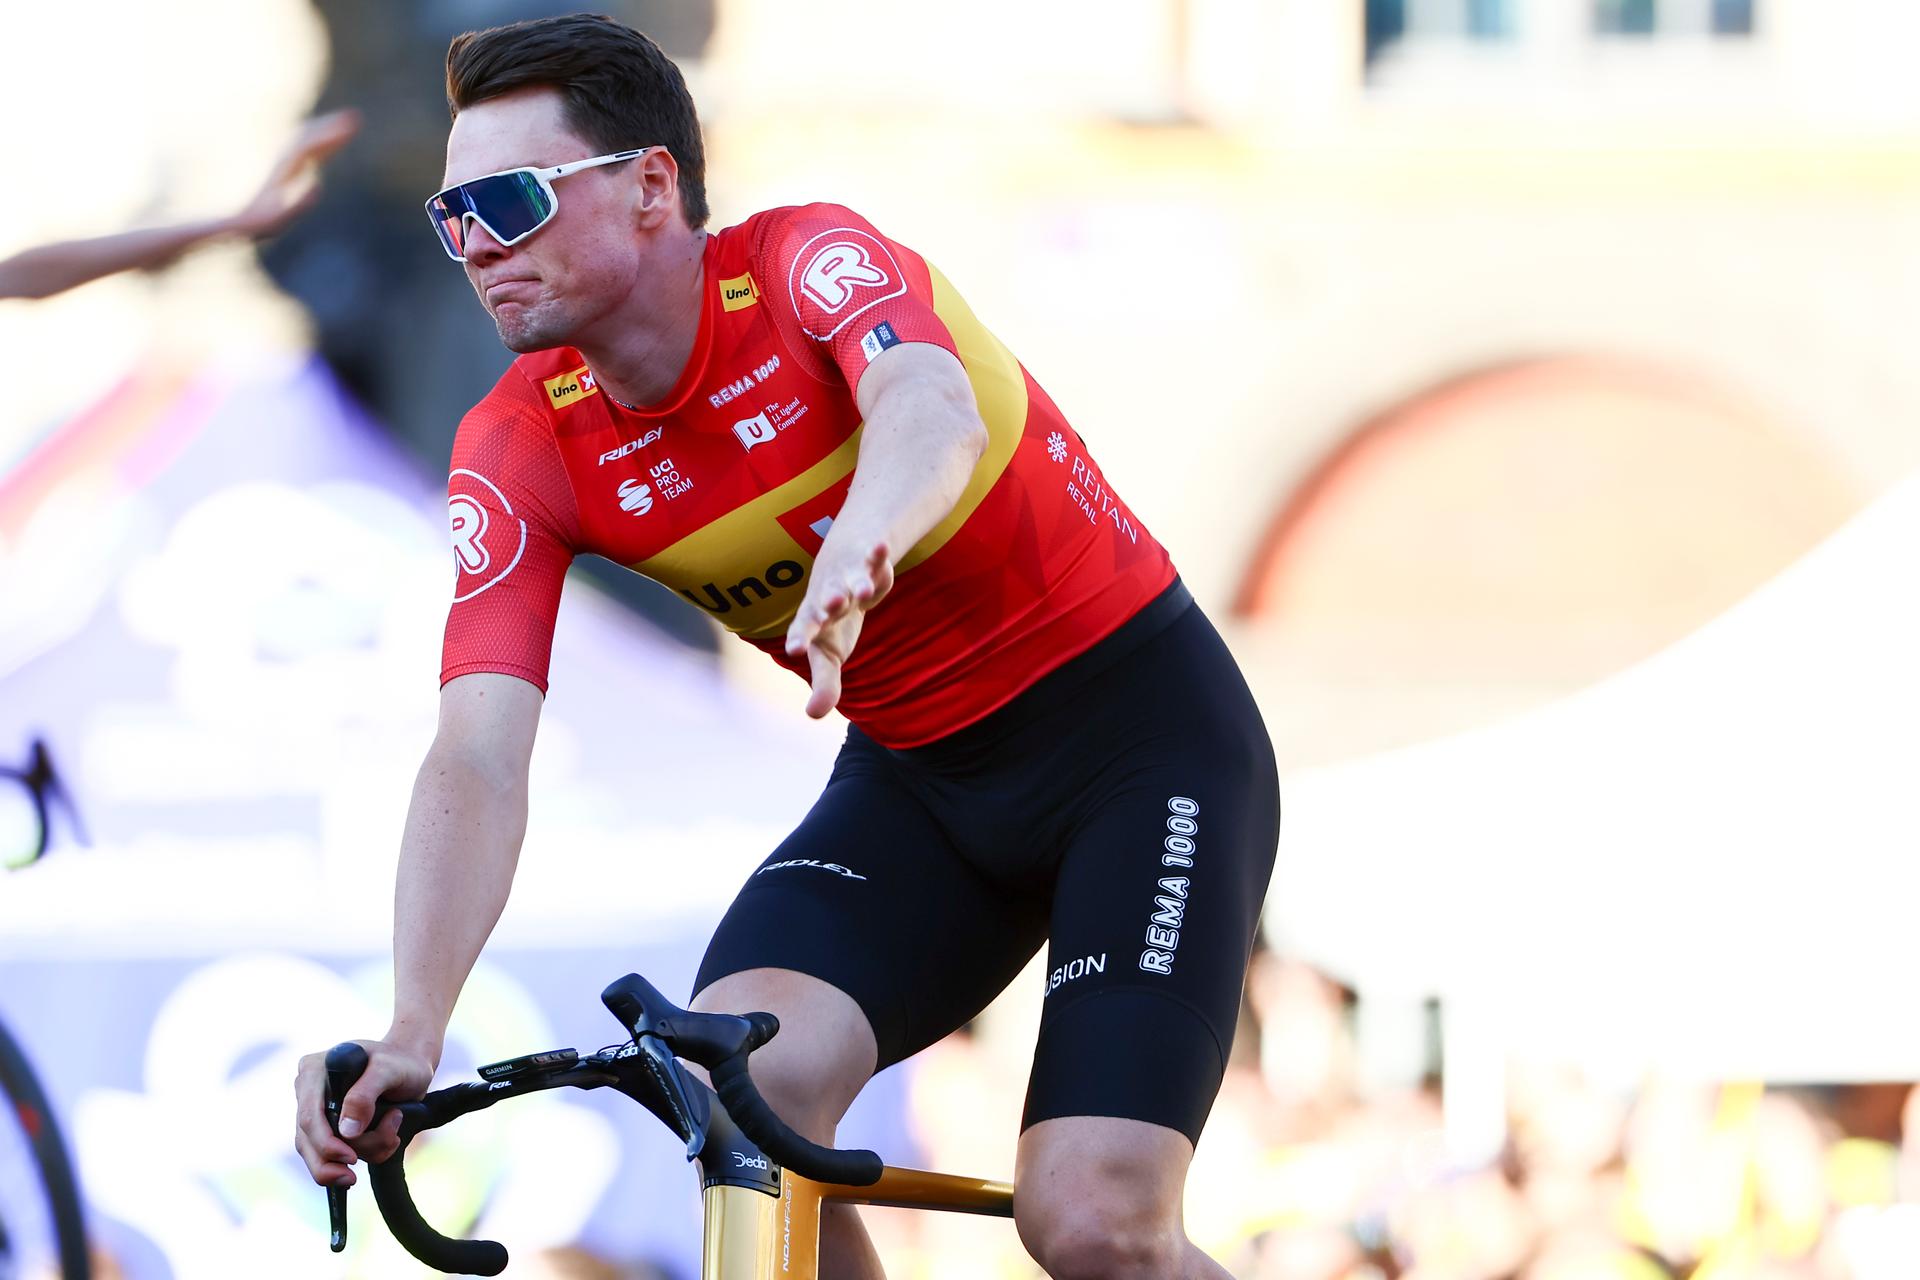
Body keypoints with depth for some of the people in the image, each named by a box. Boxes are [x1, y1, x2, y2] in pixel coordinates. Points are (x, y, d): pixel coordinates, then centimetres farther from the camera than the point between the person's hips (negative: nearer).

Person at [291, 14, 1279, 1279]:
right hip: (918, 776, 4)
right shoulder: (520, 453, -9)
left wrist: (859, 546, -68)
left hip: (1141, 721, -4)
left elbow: (933, 409, -44)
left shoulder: (811, 261, -21)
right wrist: (410, 1030, -34)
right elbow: (476, 762, -18)